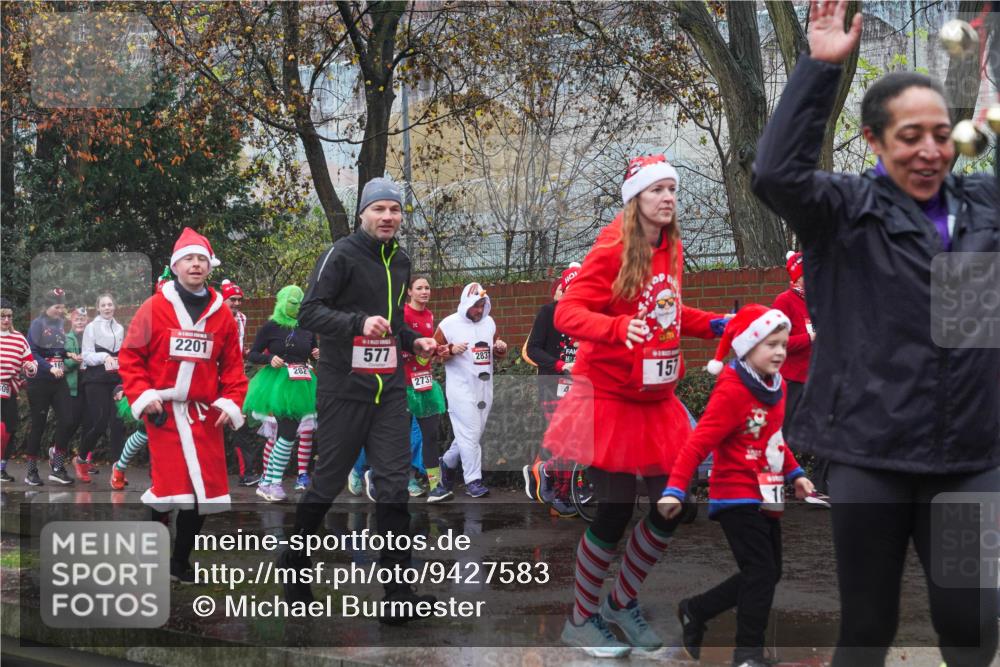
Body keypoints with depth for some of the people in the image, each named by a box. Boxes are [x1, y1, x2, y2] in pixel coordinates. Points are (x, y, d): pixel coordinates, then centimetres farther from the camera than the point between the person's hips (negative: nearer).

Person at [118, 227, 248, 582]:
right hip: (164, 411, -4)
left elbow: (232, 364, 12)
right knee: (171, 487, -6)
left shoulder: (222, 314, 8)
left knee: (206, 490, 2)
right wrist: (142, 395, -10)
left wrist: (231, 402, 0)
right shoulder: (155, 307, -2)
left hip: (205, 414, 4)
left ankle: (180, 562, 18)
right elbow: (130, 355, 0)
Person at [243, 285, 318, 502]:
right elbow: (252, 355, -1)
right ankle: (272, 482, -6)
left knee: (284, 434, 6)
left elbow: (313, 354, 22)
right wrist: (269, 358, -18)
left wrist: (318, 355, 0)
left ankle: (268, 482, 13)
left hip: (300, 385, 5)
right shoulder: (271, 327, -3)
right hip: (277, 384, -5)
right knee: (289, 434, -14)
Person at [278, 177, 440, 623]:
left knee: (394, 486, -2)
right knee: (329, 482, 3)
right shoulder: (341, 255, -7)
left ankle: (397, 594, -3)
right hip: (344, 389, -6)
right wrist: (360, 323, -28)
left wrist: (413, 341, 13)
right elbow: (309, 313, -14)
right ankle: (293, 560, 27)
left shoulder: (400, 262, 16)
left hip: (389, 389, 6)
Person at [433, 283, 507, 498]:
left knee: (473, 432, 11)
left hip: (484, 387, 6)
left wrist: (501, 348, 0)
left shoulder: (489, 322, 12)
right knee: (470, 433, -11)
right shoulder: (449, 325, -6)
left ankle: (448, 462, 34)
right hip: (461, 388, -6)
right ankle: (473, 481, -6)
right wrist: (451, 350, -21)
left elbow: (496, 352, 23)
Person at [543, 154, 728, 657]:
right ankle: (581, 620, 20)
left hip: (657, 402, 7)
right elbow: (567, 313, -20)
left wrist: (713, 325, 6)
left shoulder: (671, 249, 5)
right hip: (611, 402, -7)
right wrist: (619, 327, -35)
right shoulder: (612, 249, -15)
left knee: (671, 507, 7)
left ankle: (622, 603, 29)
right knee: (614, 515, -1)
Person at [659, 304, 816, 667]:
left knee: (769, 574, 14)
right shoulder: (731, 391, -20)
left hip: (766, 497, 9)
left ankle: (695, 611, 28)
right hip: (737, 497, -9)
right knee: (761, 571, -10)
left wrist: (794, 474, 17)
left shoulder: (776, 386, 7)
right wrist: (675, 489, -28)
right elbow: (699, 442, -23)